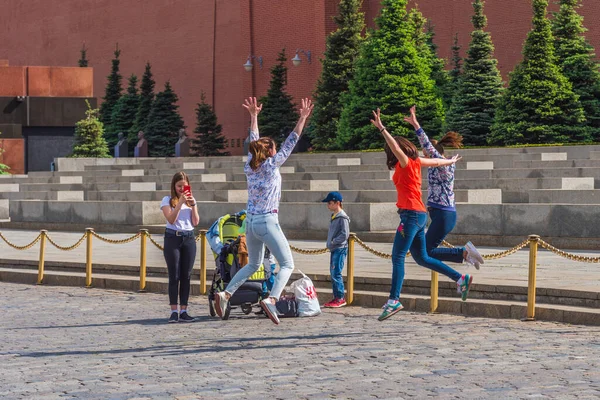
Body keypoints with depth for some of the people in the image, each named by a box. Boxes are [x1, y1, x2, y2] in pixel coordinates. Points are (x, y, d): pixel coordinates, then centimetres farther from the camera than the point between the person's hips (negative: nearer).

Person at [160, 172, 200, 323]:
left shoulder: (191, 200, 13)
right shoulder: (168, 200, 2)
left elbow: (196, 222, 5)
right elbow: (171, 219, -12)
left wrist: (193, 204, -5)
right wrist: (180, 203, -16)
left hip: (189, 238, 3)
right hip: (173, 238, -3)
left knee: (186, 276, 2)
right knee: (174, 276, -6)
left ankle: (184, 311, 3)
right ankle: (174, 311, -6)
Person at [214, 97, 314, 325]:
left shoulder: (250, 167, 7)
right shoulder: (272, 165, -7)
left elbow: (253, 141, 20)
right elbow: (290, 143, -8)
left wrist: (253, 116, 29)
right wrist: (302, 119, -6)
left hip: (250, 222, 7)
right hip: (267, 222, -7)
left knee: (253, 265, 23)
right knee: (287, 264, -2)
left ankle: (225, 294, 8)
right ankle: (271, 299, -25)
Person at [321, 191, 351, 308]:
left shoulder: (342, 217, -13)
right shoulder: (334, 216, 14)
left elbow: (345, 235, -18)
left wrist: (333, 242, -16)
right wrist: (330, 244, 11)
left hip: (340, 249, -9)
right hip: (334, 249, 9)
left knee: (336, 273, -11)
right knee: (333, 273, 11)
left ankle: (340, 298, -7)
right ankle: (336, 298, 16)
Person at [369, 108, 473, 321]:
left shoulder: (406, 162, -7)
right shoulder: (416, 162, 15)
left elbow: (395, 145, -26)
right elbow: (436, 162, 31)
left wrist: (381, 128, -33)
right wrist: (451, 162, 50)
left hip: (411, 214, -9)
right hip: (418, 215, 9)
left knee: (397, 257, -13)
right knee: (422, 258, 15)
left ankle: (394, 300, -20)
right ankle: (460, 279, 17)